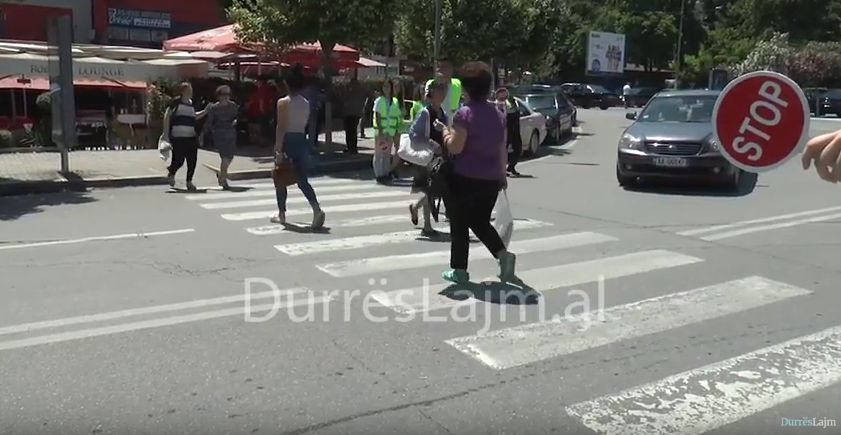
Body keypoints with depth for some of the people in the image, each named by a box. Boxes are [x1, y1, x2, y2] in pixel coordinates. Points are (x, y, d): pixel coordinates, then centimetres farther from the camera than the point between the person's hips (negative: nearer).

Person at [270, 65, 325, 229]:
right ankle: (317, 210, -14)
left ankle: (281, 214, 19)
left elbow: (281, 127, -15)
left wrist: (278, 149, -16)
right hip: (301, 141, 5)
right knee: (303, 180, 6)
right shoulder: (307, 104, 6)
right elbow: (305, 125, 9)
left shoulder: (283, 102, -10)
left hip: (287, 141, -5)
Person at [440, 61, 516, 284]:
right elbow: (502, 149, 11)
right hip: (491, 178, 6)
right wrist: (502, 174, 20)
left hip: (465, 177, -6)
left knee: (459, 224, 7)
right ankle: (503, 253, 0)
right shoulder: (498, 114, 7)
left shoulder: (464, 114, -13)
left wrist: (446, 134, 2)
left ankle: (459, 270, 13)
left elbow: (455, 148, -17)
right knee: (480, 221, 19)